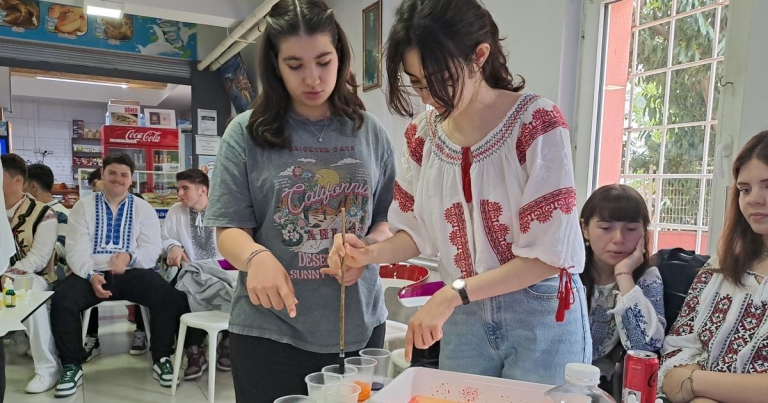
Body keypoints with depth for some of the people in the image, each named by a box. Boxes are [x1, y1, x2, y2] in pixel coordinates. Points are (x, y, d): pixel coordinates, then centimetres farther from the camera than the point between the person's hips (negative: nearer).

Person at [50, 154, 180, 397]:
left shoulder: (144, 209, 7)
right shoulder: (83, 207, 8)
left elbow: (152, 249, -1)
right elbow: (76, 249, -2)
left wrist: (129, 256, -24)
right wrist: (92, 275, -21)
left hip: (132, 273, -1)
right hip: (92, 274, 1)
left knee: (166, 295, -28)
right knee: (61, 301, -28)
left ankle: (161, 359, -8)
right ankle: (72, 366, -6)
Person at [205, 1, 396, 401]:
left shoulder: (369, 132, 2)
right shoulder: (247, 133, -5)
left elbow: (389, 219, 5)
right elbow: (229, 229, -5)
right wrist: (257, 257, -27)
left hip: (360, 326, 3)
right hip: (270, 330, -2)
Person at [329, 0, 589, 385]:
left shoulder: (537, 122, -17)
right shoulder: (422, 133, -2)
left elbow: (549, 254, -18)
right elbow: (418, 231, 5)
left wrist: (453, 293, -23)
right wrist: (372, 253, -15)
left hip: (540, 315, -4)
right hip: (463, 318, 4)